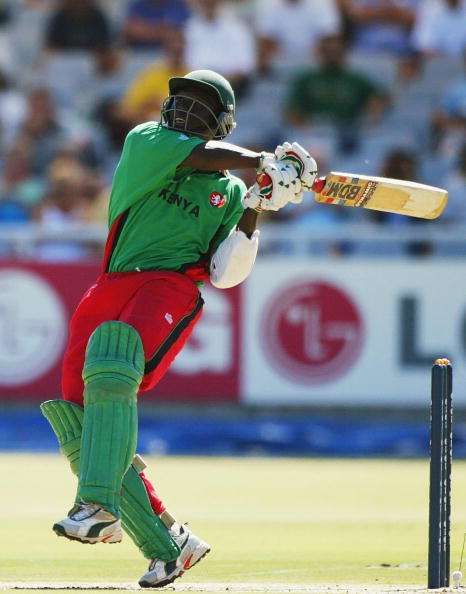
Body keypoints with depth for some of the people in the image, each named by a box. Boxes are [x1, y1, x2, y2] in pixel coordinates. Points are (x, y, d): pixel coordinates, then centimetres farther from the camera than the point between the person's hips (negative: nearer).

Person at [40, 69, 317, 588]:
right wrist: (265, 163, -10)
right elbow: (201, 154, -3)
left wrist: (256, 209, -1)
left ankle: (99, 505, -46)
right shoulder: (146, 141, 18)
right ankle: (166, 545, 2)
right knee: (80, 428, -6)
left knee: (110, 367, -35)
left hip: (171, 288, -4)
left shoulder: (229, 193, 17)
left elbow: (226, 273, 6)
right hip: (109, 290, 4)